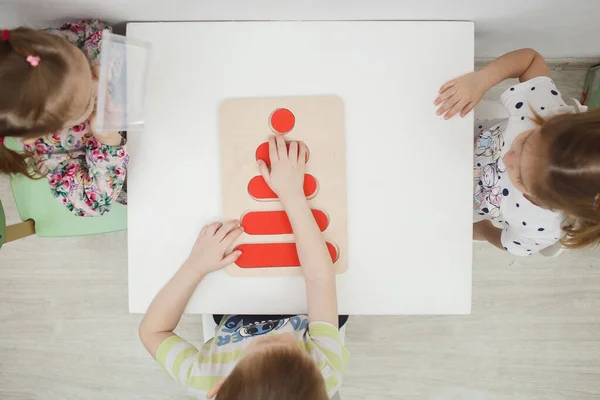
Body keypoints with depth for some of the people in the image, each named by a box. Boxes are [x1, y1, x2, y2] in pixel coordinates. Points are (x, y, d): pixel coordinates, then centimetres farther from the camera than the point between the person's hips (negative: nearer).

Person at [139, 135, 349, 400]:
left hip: (234, 320, 1)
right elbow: (320, 277, -38)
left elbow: (151, 330, -26)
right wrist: (292, 193, -39)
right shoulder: (327, 375, -44)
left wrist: (195, 266, -36)